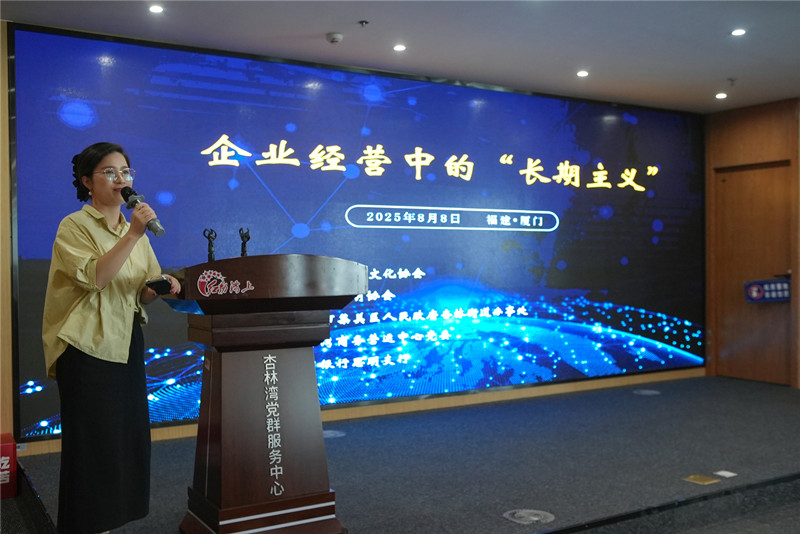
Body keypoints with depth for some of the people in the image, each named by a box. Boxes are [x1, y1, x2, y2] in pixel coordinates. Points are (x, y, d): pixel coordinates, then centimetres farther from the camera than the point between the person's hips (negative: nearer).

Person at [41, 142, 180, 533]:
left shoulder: (134, 229, 14)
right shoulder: (74, 226, -4)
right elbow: (94, 277, -21)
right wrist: (133, 235, -24)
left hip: (125, 343, 6)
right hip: (86, 346, -6)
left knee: (126, 435, 7)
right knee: (93, 438, -2)